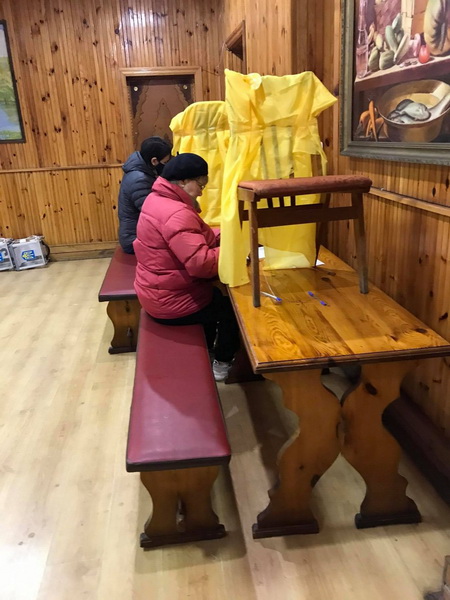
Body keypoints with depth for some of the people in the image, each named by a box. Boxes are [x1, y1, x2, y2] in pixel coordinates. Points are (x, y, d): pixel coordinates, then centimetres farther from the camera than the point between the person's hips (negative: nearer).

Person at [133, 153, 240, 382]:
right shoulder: (176, 214, -29)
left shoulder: (159, 199, 5)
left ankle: (205, 353, 41)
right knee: (234, 303, 9)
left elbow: (191, 238, 13)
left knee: (217, 293, 29)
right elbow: (201, 264, -35)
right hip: (172, 302, -10)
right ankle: (222, 363, 26)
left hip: (159, 293, 10)